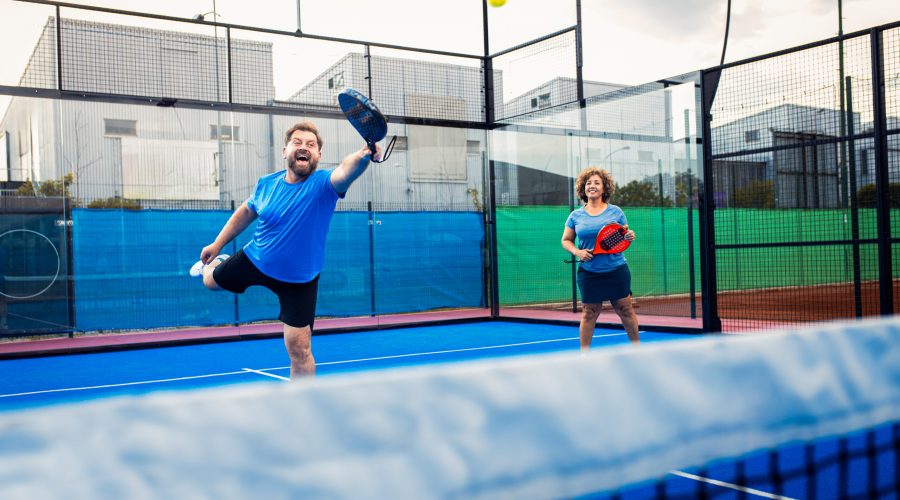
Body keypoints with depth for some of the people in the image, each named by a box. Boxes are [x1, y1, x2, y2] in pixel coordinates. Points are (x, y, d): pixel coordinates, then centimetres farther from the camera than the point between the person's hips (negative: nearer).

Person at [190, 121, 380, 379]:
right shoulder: (267, 183, -11)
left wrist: (363, 155, -70)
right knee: (211, 281, 28)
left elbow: (346, 170, -49)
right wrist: (217, 244, 16)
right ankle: (213, 264, 66)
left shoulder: (323, 184, -24)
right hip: (254, 260, 4)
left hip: (299, 280, -4)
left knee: (300, 349, -5)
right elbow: (245, 213, 8)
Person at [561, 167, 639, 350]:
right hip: (589, 273, 0)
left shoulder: (615, 212, 3)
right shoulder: (576, 216, 4)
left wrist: (630, 237, -14)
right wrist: (577, 252, -9)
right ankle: (584, 354, 14)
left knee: (625, 309, 5)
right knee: (589, 313, 4)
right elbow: (566, 240, 10)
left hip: (616, 270, 0)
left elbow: (625, 237, 10)